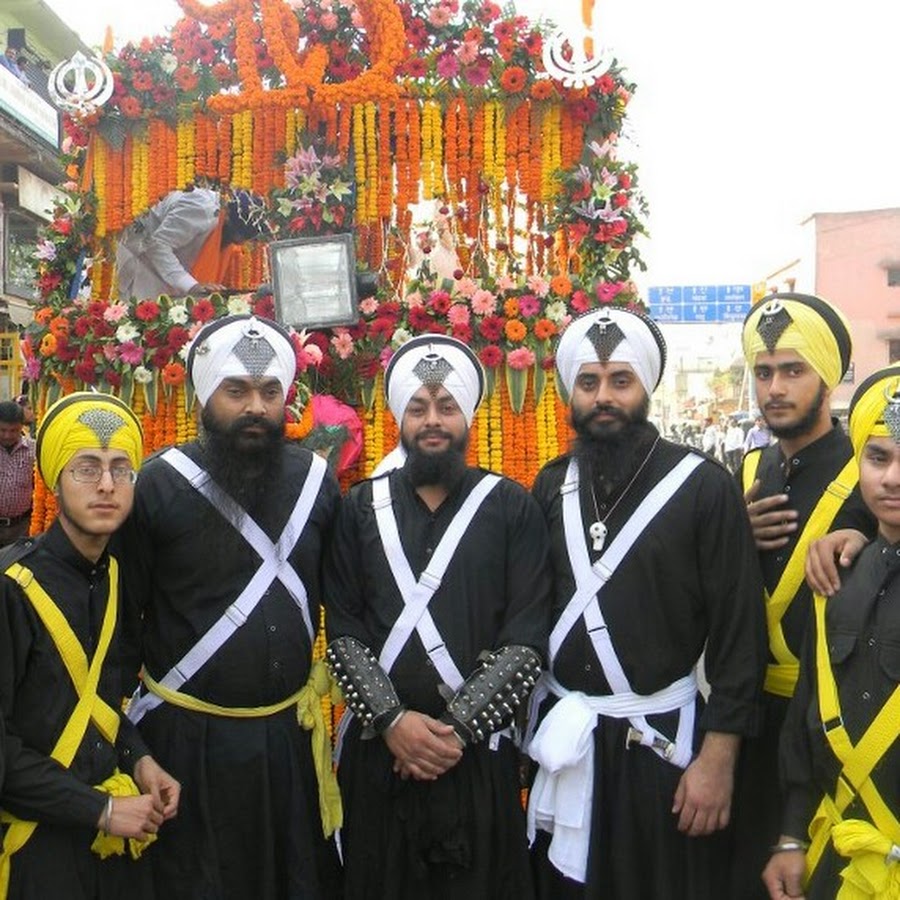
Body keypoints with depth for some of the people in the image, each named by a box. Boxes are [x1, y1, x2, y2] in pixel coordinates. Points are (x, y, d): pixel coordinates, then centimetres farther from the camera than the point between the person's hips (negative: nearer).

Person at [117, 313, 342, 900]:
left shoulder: (316, 481, -2)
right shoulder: (160, 484, -12)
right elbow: (123, 613, -5)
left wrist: (328, 674, 10)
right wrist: (125, 735, -1)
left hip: (292, 730, 3)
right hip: (188, 737, -3)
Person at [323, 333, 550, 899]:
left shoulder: (513, 508, 1)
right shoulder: (362, 508, 6)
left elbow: (525, 640, -6)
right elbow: (342, 631, 0)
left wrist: (457, 728, -12)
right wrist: (392, 719, -11)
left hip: (478, 755, -1)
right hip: (378, 752, 2)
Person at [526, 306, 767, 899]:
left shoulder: (705, 487, -9)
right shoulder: (553, 485, 5)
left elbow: (739, 633, -9)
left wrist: (718, 758, -11)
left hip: (662, 739, -4)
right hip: (561, 735, 4)